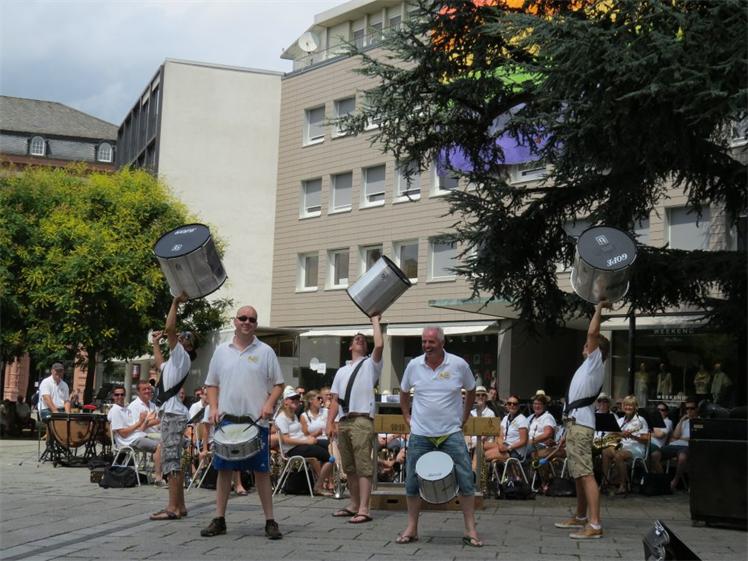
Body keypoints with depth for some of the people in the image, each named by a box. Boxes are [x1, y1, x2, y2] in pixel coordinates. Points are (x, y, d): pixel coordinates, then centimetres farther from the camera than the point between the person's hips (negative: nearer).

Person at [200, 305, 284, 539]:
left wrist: (269, 404, -12)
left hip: (256, 421, -2)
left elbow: (278, 384, 4)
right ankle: (219, 519, 13)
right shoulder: (222, 351, 10)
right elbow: (212, 384, 14)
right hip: (227, 419, 2)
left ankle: (270, 521, 5)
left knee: (261, 470, 0)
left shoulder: (265, 352, 3)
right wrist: (214, 408, 0)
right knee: (223, 468, 5)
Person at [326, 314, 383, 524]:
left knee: (363, 466, -10)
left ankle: (363, 510, -13)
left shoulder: (370, 364, 10)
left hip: (362, 421, -6)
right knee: (349, 467, 12)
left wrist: (375, 321, 1)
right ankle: (354, 505, 22)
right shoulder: (342, 371, 25)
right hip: (343, 422, 6)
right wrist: (330, 423, 5)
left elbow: (379, 345, -11)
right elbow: (335, 400, 18)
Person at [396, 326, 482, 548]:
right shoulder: (413, 365, -1)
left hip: (452, 433, -1)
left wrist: (464, 418, 8)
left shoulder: (459, 365, -6)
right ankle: (411, 528, 18)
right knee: (412, 482, 4)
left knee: (466, 480, -5)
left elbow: (471, 391, 10)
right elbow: (404, 392, 16)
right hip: (420, 434, 1)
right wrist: (407, 417, 10)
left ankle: (470, 530, 5)